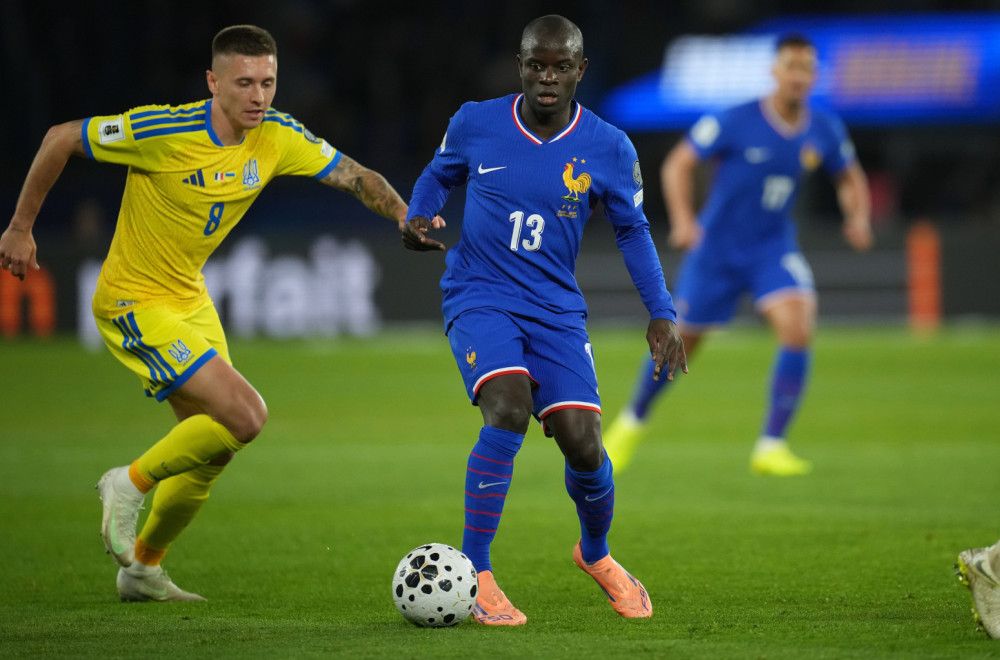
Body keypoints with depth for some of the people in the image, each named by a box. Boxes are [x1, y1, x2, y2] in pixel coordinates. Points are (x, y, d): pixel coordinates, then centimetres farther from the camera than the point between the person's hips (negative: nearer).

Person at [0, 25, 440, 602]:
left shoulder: (277, 136, -7)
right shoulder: (163, 131, -24)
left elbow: (354, 176, -5)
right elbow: (61, 139, -14)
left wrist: (403, 212, -25)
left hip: (191, 301, 8)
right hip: (135, 302, -8)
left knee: (211, 451, 15)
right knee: (245, 415, -20)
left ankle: (143, 569, 35)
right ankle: (131, 484, 1)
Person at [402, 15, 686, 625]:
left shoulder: (609, 150, -3)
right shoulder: (475, 124, -3)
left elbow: (632, 231, 8)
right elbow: (439, 174, 15)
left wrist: (662, 313, 0)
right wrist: (418, 218, -6)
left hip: (556, 309, 2)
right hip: (478, 297, -2)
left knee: (582, 442, -10)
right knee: (509, 409, -28)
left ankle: (597, 554, 25)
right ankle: (475, 577, -19)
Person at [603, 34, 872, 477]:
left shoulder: (825, 133, -5)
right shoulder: (736, 122, -17)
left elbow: (850, 178, 13)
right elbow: (678, 164, -11)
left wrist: (858, 217, -7)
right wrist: (683, 219, -25)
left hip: (773, 249, 2)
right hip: (717, 248, -2)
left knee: (798, 328, -23)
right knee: (681, 343, 8)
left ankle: (771, 447, -16)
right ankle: (632, 422, 38)